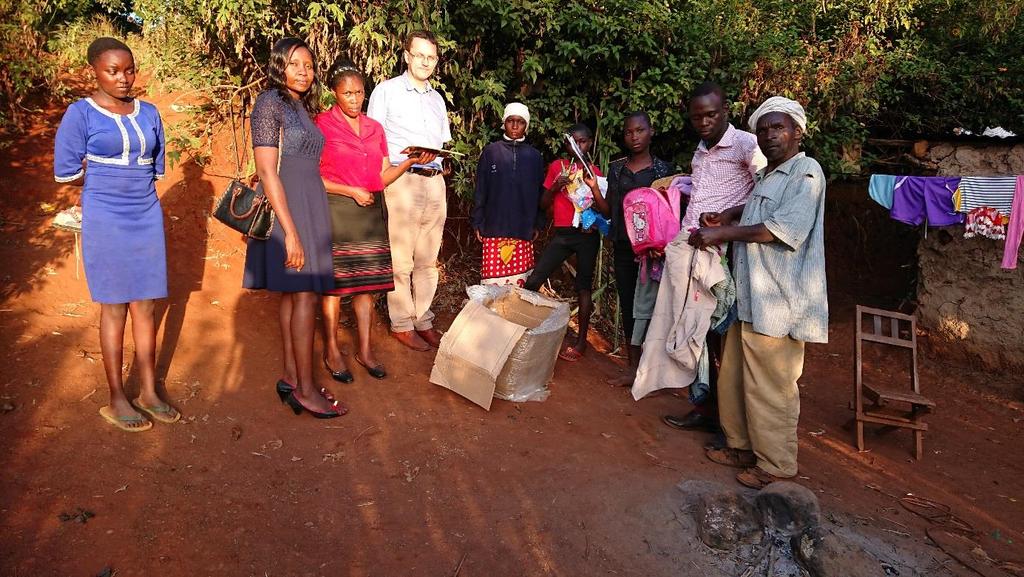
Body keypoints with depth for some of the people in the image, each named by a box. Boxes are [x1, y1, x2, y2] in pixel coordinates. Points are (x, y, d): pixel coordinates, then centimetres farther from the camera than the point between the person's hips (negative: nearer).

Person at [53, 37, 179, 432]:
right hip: (105, 222, -4)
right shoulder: (81, 114, -4)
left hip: (147, 218, 4)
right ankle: (117, 399, 13)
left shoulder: (148, 113, 8)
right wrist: (106, 178, 6)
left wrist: (108, 173, 8)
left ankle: (149, 391, 17)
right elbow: (66, 173, -3)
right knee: (115, 308, 2)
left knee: (145, 306, 7)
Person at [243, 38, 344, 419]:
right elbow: (267, 172, -17)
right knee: (304, 294, -7)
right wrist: (290, 231, -22)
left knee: (293, 293, 10)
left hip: (308, 204, 8)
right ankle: (306, 388, 1)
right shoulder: (270, 103, -10)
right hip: (286, 206, -8)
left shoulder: (302, 106, 15)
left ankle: (291, 376, 18)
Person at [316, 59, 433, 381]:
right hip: (336, 210, -5)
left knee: (367, 281, 7)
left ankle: (365, 350, 16)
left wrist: (410, 162, -4)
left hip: (371, 211, 5)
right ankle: (331, 351, 14)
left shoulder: (375, 128, 13)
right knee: (334, 281, 0)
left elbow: (383, 176, 11)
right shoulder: (323, 125, -3)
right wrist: (351, 191, -13)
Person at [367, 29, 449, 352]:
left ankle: (423, 319, 17)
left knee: (427, 259, 8)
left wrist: (439, 158, 2)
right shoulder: (386, 90, 3)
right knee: (401, 261, -5)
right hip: (401, 181, -5)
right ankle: (402, 324, 5)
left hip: (434, 183, 5)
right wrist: (405, 157, -15)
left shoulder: (437, 99, 21)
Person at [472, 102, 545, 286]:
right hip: (495, 227, -1)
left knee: (519, 279, 0)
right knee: (493, 280, -6)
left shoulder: (534, 156, 10)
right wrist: (477, 223, 2)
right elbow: (480, 190, 6)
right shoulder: (490, 151, 5)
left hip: (523, 228, 2)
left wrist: (537, 224, 9)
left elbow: (540, 193, 13)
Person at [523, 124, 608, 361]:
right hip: (562, 233, 2)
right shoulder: (557, 166, 8)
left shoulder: (595, 172, 5)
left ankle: (581, 341, 6)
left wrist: (594, 187, -16)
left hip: (587, 235, -1)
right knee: (534, 280, -7)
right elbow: (543, 204, 8)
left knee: (584, 285, 1)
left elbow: (605, 212, -1)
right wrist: (555, 187, -10)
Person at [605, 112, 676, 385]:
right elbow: (609, 210, 10)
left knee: (650, 304, -2)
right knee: (627, 304, 6)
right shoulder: (616, 168, 9)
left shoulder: (664, 169, 2)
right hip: (623, 247, 3)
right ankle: (633, 366, 13)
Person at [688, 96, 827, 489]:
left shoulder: (805, 172, -8)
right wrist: (726, 216, 19)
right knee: (734, 378, 16)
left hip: (778, 303, -9)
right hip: (750, 297, 9)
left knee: (770, 387, -1)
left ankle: (775, 465, 14)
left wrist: (723, 232, -15)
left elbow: (786, 229, -21)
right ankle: (742, 446, 31)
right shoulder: (765, 177, 19)